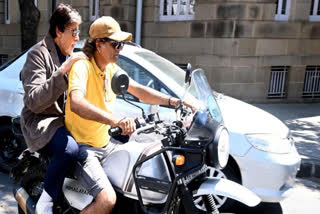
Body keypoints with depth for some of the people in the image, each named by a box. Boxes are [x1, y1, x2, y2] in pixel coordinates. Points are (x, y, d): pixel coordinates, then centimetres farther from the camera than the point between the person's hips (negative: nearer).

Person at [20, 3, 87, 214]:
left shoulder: (70, 56, 15)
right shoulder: (39, 54, -10)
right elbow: (34, 102, -22)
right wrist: (63, 71, -29)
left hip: (65, 118, 8)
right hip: (40, 121, -8)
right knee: (70, 149, -34)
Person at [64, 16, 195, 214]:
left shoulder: (112, 69, 8)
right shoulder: (82, 67, -18)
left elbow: (139, 90, 10)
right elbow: (76, 103, -37)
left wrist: (173, 101, -3)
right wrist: (116, 120, -51)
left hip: (105, 144, 9)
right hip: (82, 147, -8)